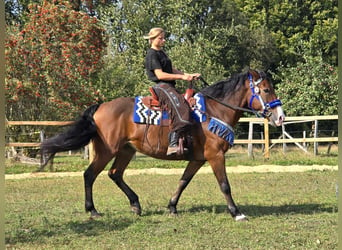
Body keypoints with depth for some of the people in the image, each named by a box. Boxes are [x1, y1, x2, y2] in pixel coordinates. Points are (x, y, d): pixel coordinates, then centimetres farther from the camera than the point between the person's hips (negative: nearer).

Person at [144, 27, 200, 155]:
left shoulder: (161, 52, 22)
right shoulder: (152, 54, -8)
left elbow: (171, 70, 23)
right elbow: (160, 75, -16)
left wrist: (188, 75, 9)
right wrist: (182, 77, -16)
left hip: (169, 87, 11)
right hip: (161, 86, -11)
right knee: (180, 107, -29)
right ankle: (172, 145, -36)